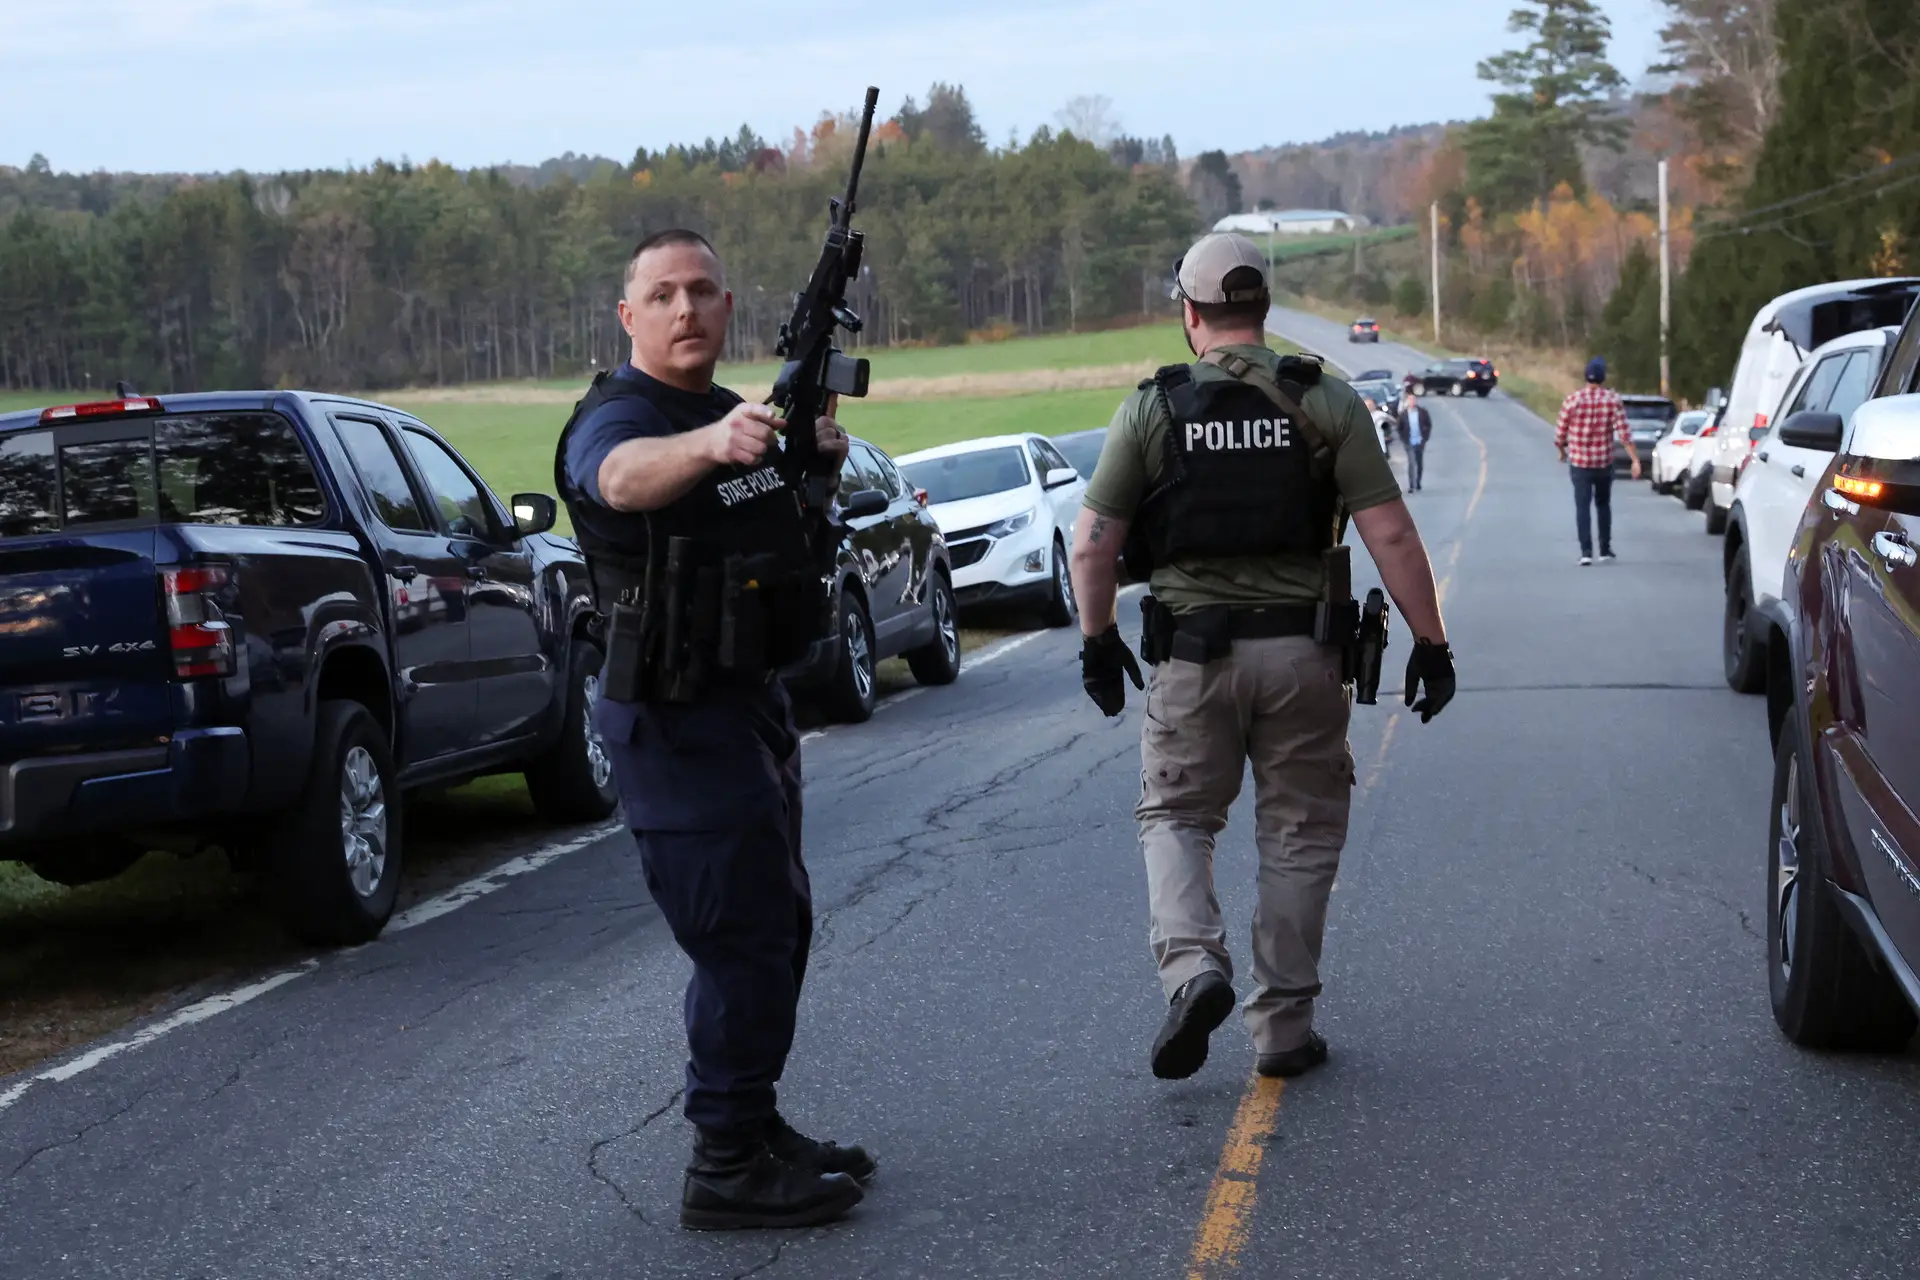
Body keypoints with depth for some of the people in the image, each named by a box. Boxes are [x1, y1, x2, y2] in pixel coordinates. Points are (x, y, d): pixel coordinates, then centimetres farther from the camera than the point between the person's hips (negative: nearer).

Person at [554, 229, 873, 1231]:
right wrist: (710, 444, -62)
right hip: (676, 721, -10)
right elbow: (622, 477, -40)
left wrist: (820, 451, 1)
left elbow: (798, 515, 24)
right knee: (744, 941, -10)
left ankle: (755, 1129, 31)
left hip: (748, 703, 10)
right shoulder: (617, 417, -16)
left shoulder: (734, 411, 12)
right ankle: (726, 1169, -2)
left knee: (779, 927, 18)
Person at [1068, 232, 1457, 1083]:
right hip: (1301, 651, 1)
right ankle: (1283, 1024, 14)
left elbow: (1092, 547, -2)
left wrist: (1098, 640, 12)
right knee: (1300, 831, 12)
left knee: (1175, 815, 15)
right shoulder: (1327, 405, -1)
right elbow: (1390, 536, -6)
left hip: (1192, 651, 0)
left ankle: (1191, 966, -9)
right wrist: (1430, 642, 1)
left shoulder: (1150, 410, -1)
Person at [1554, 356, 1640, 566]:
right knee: (1603, 505, 18)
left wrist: (1562, 452, 18)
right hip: (1604, 462, 1)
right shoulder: (1613, 401, -7)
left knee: (1582, 507, 0)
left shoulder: (1573, 400, -7)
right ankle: (1605, 550, 20)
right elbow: (1624, 434, -12)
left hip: (1579, 463, -1)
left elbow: (1560, 433, -2)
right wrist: (1636, 461, -11)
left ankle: (1586, 551, -11)